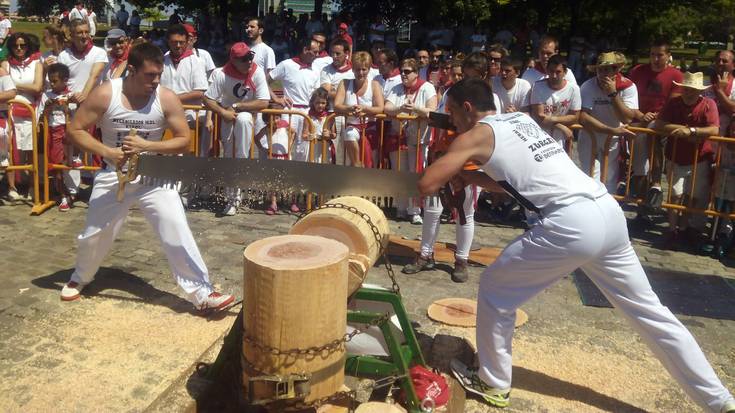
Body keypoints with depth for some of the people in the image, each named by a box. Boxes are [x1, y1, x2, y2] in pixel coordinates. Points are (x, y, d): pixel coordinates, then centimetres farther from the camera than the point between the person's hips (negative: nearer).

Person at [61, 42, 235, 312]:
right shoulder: (105, 94, -15)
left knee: (177, 232, -13)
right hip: (114, 175, 1)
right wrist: (108, 152, -24)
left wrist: (147, 145, -25)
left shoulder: (167, 98, -14)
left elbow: (184, 140, -12)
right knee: (94, 235, 13)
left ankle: (200, 293, -8)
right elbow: (75, 130, -11)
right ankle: (80, 278, 44)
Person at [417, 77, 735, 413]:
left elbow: (426, 186, 0)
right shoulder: (521, 120, 25)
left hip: (571, 225, -8)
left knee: (494, 288, 11)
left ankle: (493, 384, 24)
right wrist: (474, 176, 24)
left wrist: (450, 170, 20)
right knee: (648, 311, 18)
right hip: (609, 212, 8)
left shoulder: (475, 136, 3)